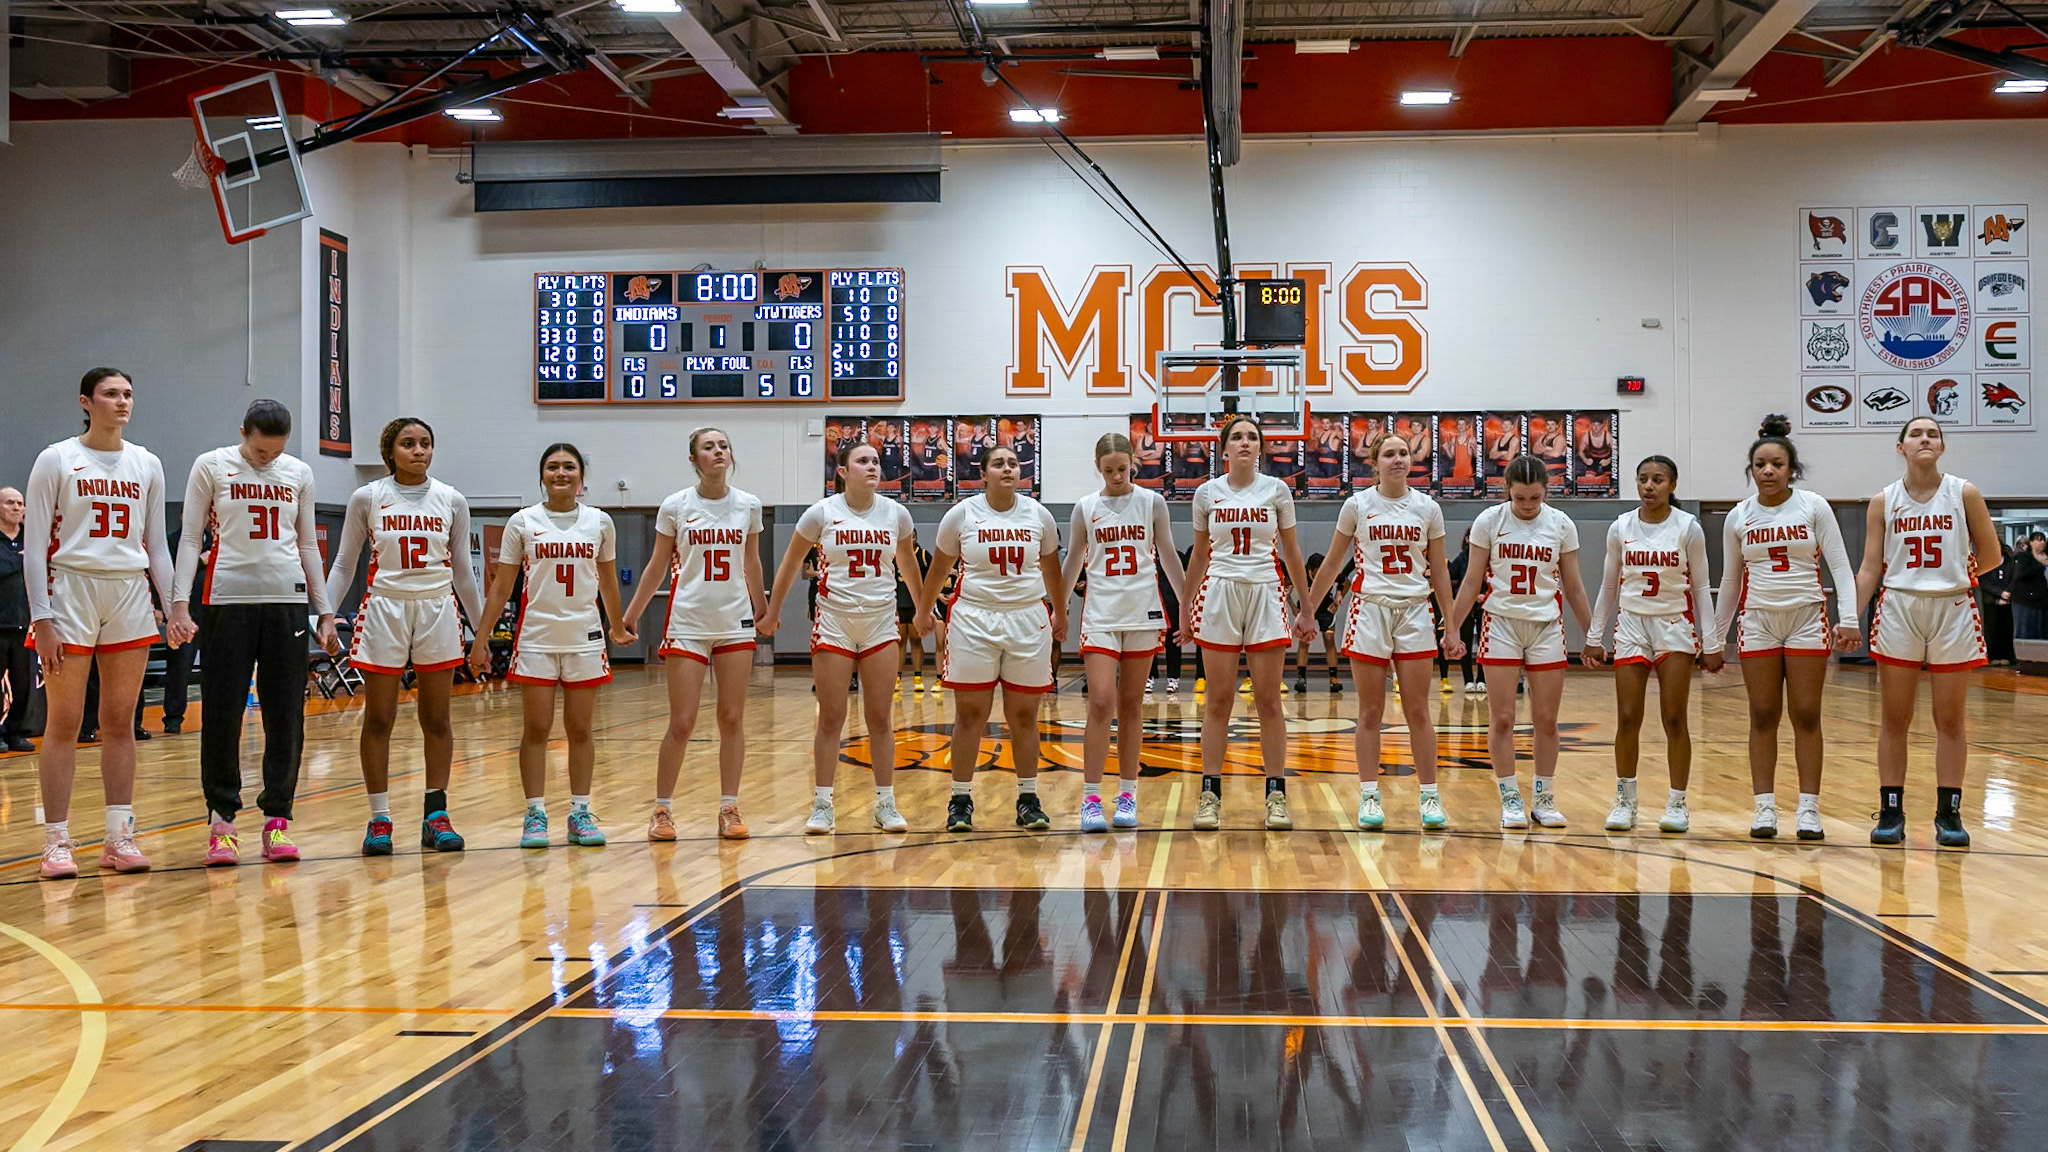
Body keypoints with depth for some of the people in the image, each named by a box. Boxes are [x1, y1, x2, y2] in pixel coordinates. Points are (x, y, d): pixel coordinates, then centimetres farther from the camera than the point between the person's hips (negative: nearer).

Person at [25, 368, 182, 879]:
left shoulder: (146, 464, 10)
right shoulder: (56, 460, -1)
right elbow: (35, 546, -3)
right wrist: (42, 618, -10)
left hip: (131, 595, 4)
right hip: (72, 591, -4)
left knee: (120, 721, 5)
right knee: (64, 722, -2)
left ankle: (119, 837, 8)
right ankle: (56, 842, 3)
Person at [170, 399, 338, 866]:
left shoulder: (299, 473, 12)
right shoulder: (211, 466, 3)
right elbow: (190, 538, 3)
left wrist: (324, 612, 12)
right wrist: (180, 601, -7)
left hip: (288, 599, 3)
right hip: (228, 598, -3)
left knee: (286, 714, 1)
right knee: (222, 713, -3)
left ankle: (277, 818, 8)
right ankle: (222, 819, 5)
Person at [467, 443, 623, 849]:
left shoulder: (600, 523, 4)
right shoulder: (522, 522, 0)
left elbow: (608, 584, 14)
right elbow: (501, 587, 3)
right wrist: (481, 638, -1)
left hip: (585, 637, 1)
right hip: (536, 637, -1)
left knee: (580, 730, 5)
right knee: (536, 730, 0)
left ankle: (580, 813, 12)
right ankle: (535, 815, 6)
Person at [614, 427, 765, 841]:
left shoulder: (748, 505, 3)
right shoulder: (675, 506, -3)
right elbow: (657, 566, 4)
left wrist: (762, 610, 21)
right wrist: (629, 617, 4)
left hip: (735, 623, 2)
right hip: (687, 624, -2)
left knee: (732, 720, 4)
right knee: (681, 724, -4)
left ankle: (729, 809, 11)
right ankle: (662, 810, 9)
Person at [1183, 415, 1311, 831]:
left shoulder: (1277, 490, 3)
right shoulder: (1207, 493, 5)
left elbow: (1290, 551, 10)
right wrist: (1185, 607, 14)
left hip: (1266, 595, 0)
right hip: (1219, 595, 0)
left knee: (1268, 701, 1)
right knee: (1218, 701, 1)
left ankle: (1276, 793, 7)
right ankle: (1210, 793, 6)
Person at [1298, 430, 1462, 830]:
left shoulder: (1428, 508, 5)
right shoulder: (1358, 505, 2)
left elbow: (1439, 572, 9)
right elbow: (1332, 563, 9)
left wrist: (1452, 627, 7)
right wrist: (1307, 611, 8)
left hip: (1415, 613, 1)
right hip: (1369, 610, -1)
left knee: (1418, 710, 1)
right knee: (1370, 712, 2)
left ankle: (1429, 796, 6)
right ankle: (1369, 797, 7)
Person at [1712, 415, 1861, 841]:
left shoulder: (1813, 507, -1)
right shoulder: (1739, 517, 6)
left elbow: (1841, 567, -2)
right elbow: (1731, 580, 15)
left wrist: (1849, 619, -13)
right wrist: (1716, 635, 16)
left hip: (1807, 618, -2)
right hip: (1757, 620, 2)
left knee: (1806, 716, -1)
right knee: (1763, 717, 2)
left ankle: (1809, 809, 4)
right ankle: (1764, 807, 7)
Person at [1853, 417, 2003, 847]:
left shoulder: (1964, 494, 0)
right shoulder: (1883, 502, 3)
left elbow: (1991, 555, 5)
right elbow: (1870, 569, 1)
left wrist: (1949, 576, 6)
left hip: (1952, 611, 0)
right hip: (1897, 611, 1)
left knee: (1951, 719, 4)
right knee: (1894, 718, 3)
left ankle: (1949, 813, 11)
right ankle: (1891, 812, 9)